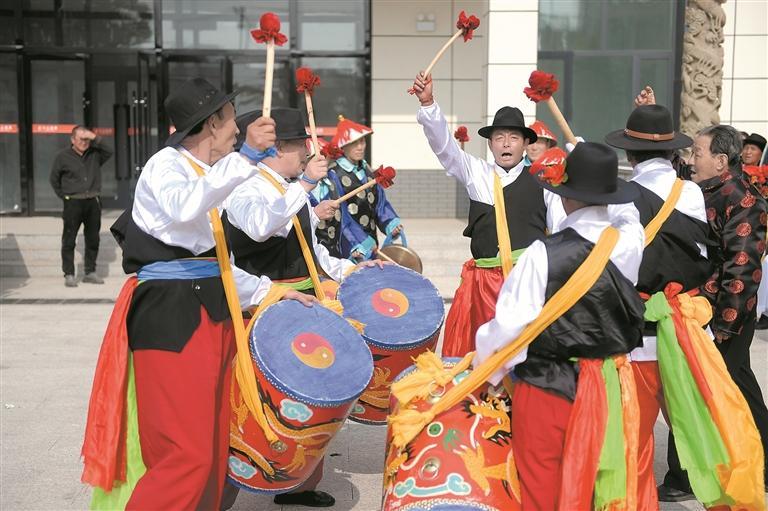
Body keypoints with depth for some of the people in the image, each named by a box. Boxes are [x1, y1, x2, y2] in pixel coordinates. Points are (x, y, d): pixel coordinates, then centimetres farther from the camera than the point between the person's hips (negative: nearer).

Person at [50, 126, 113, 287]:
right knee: (69, 240, -3)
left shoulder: (94, 154, 9)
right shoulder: (62, 156, 0)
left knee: (93, 239, 9)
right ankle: (69, 275, 1)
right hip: (73, 203, -3)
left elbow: (109, 152, -5)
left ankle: (90, 272, 19)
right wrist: (64, 196, 5)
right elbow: (54, 179, 8)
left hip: (93, 202, 4)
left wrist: (95, 139, -10)